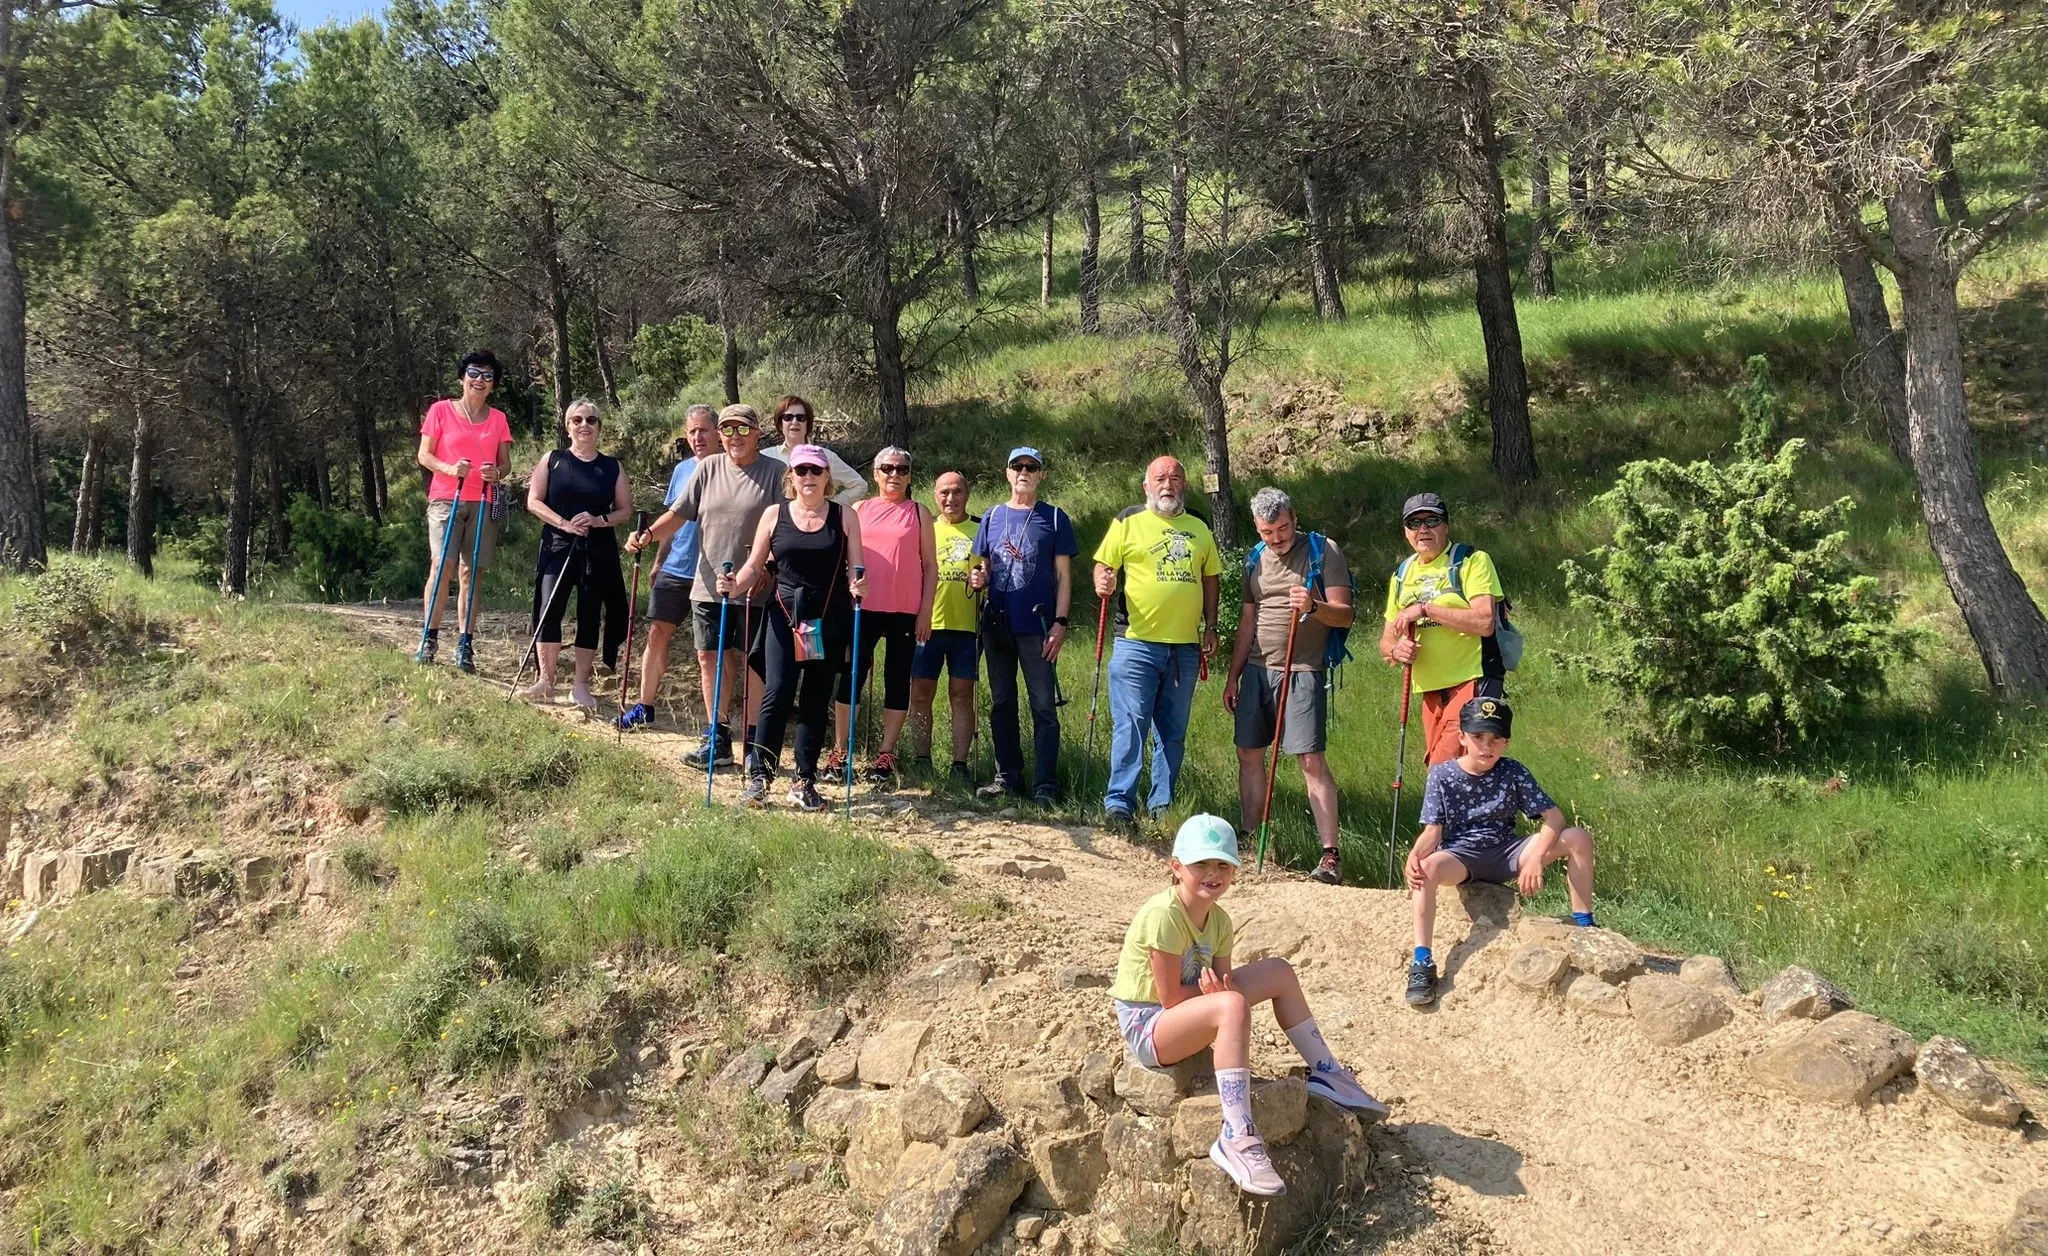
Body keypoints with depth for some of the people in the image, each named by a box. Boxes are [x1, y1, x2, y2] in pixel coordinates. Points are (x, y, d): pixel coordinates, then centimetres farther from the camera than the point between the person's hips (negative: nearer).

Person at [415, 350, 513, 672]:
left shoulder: (498, 419, 12)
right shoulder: (441, 410, 4)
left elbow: (505, 462, 13)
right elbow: (423, 455, 3)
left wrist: (497, 473, -11)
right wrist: (450, 469, -15)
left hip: (483, 503, 2)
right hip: (445, 499, -2)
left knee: (470, 572, 2)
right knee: (441, 565, -15)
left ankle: (465, 645, 5)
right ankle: (429, 638, -5)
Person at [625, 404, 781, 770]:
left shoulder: (774, 472, -4)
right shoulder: (708, 468, 7)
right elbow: (678, 514, 6)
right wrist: (649, 534, -10)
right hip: (708, 585, 4)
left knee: (752, 662, 1)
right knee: (710, 658, 8)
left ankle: (754, 742, 10)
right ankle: (716, 738, 19)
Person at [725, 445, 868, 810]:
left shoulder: (844, 517, 5)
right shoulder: (775, 515, 6)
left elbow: (856, 570, 4)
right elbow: (754, 567, 9)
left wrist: (858, 586, -18)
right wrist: (734, 584, -10)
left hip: (829, 621, 1)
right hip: (785, 617, -1)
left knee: (816, 701, 6)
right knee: (778, 695, -12)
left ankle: (804, 781, 15)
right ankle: (758, 776, -4)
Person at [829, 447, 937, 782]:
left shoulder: (919, 512, 7)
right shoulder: (860, 509, 10)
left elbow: (930, 566, 6)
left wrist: (926, 610, -2)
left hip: (906, 612, -1)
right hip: (862, 608, 1)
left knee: (897, 679, 3)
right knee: (851, 676, 1)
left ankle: (886, 754, 9)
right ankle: (840, 751, 8)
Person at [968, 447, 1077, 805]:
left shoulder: (1054, 518, 3)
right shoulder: (992, 517, 12)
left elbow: (1063, 575, 1)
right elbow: (984, 569, 17)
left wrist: (1060, 622, -9)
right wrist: (977, 578, -7)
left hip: (1038, 627, -4)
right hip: (997, 624, 4)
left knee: (1044, 705, -4)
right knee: (1001, 702, 9)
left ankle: (1045, 783, -2)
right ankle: (1008, 775, 18)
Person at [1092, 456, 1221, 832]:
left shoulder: (1198, 529, 15)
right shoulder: (1128, 522, 4)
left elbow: (1211, 578, 19)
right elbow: (1103, 565, 2)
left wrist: (1210, 627, 10)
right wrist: (1102, 583, -21)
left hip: (1185, 647, 4)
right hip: (1136, 643, -4)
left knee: (1173, 731, 9)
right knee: (1130, 725, -9)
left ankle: (1162, 805, 18)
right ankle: (1119, 803, -5)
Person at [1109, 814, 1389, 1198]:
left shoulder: (1218, 920, 3)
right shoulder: (1163, 915, -24)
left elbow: (1221, 983, -1)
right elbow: (1170, 997, -23)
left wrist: (1221, 988, -24)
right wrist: (1220, 991, -11)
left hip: (1187, 1014, 9)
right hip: (1147, 1026, -9)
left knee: (1279, 972, 7)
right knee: (1232, 1005, -37)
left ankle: (1327, 1076, 18)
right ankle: (1237, 1139, -38)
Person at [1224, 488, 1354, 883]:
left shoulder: (1323, 552, -4)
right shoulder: (1255, 559, 13)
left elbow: (1344, 614, -8)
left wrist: (1314, 606, -28)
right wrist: (1233, 676, 17)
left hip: (1302, 672, -6)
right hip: (1257, 670, 6)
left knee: (1312, 760, -11)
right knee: (1249, 754, 7)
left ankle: (1330, 855, -11)